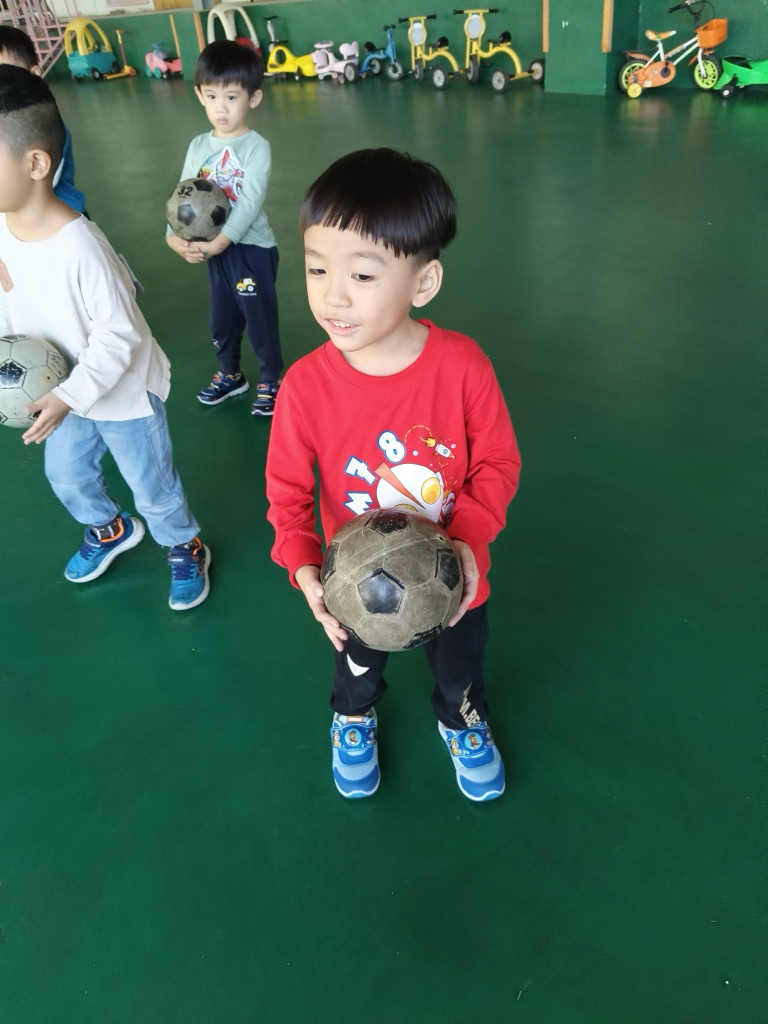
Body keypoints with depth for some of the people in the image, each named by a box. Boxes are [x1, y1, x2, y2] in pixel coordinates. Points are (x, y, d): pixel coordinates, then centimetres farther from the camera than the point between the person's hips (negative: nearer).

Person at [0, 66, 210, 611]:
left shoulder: (79, 246, -31)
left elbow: (117, 333, -26)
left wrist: (70, 395, -26)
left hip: (123, 392, -7)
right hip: (64, 388, 8)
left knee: (152, 484, 11)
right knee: (66, 475, 26)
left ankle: (186, 549, 37)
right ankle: (111, 530, 53)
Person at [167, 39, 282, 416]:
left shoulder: (257, 148, -12)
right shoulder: (198, 146, 5)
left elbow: (250, 202, -22)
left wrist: (221, 241, -30)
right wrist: (174, 236, -19)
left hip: (252, 248, -6)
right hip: (215, 249, 6)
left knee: (260, 318, 4)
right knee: (221, 318, 18)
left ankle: (271, 380, 23)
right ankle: (230, 374, 39)